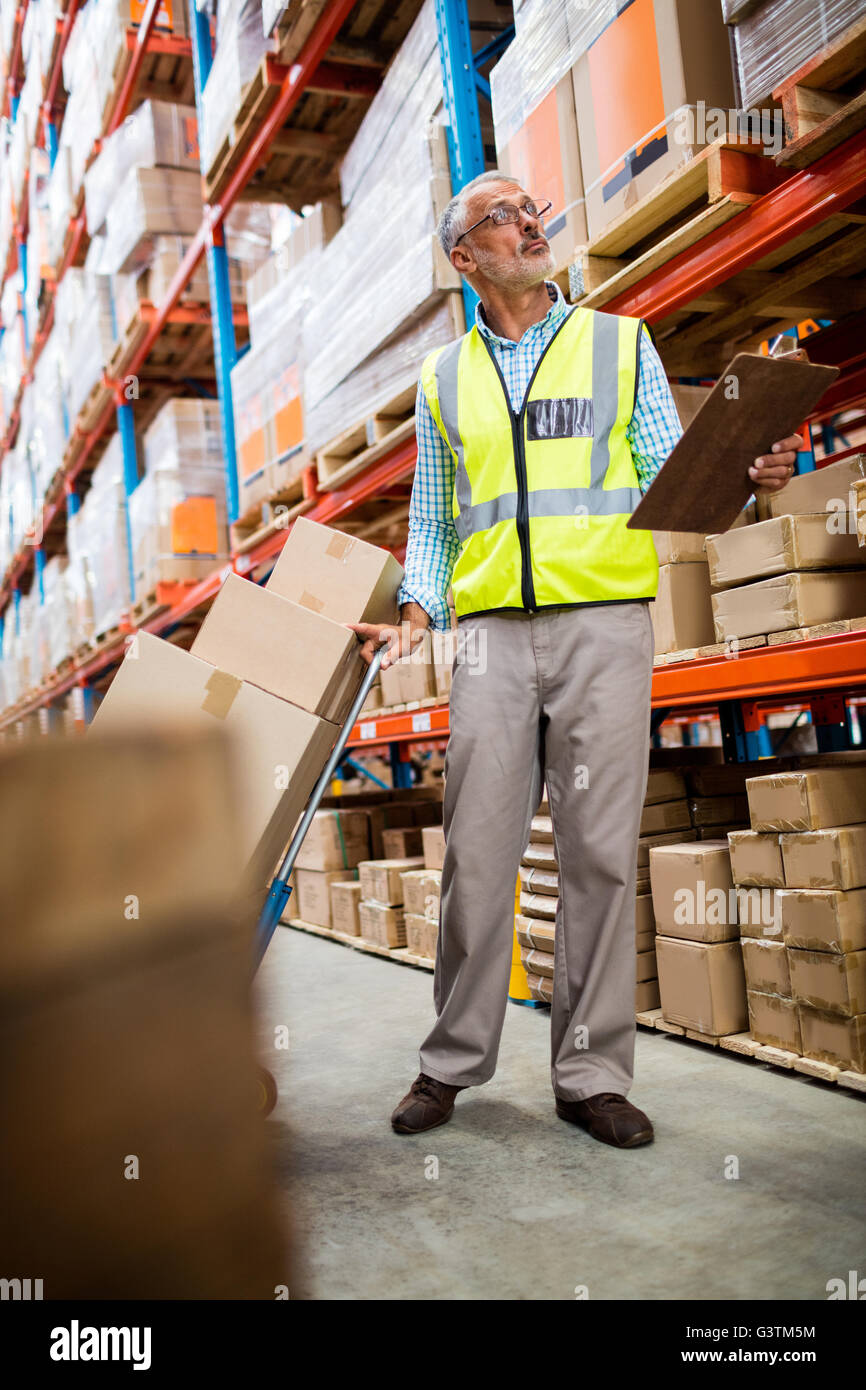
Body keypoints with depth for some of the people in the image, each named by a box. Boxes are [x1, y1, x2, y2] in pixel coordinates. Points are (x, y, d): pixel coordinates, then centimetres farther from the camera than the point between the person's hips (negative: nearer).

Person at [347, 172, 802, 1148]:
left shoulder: (620, 344, 14)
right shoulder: (443, 379, 18)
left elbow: (670, 476, 9)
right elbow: (430, 517, 18)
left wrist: (743, 480, -12)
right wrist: (415, 613, 3)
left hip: (605, 621, -1)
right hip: (492, 630, 1)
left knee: (598, 849, -1)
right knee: (476, 849, 0)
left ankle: (591, 1073, 10)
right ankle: (454, 1060, 15)